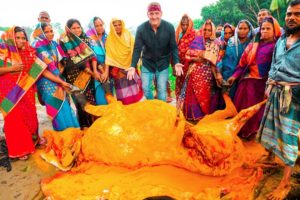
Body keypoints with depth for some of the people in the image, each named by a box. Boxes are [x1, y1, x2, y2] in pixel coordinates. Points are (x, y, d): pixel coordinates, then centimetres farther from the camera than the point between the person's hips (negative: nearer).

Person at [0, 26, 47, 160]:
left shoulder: (29, 52, 5)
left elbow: (40, 70, 4)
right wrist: (11, 68, -20)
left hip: (26, 90, 4)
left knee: (30, 117, 9)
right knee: (15, 119, 4)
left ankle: (31, 143, 29)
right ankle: (19, 149, 18)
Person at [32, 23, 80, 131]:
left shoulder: (54, 44, 6)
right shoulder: (38, 47, -12)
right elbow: (42, 70, -14)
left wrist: (62, 81, -2)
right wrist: (61, 82, -17)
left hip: (59, 80, 6)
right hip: (47, 82, -6)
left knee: (66, 108, 7)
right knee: (59, 111, -9)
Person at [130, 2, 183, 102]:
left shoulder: (169, 27, -14)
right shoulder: (141, 28, -15)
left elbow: (173, 47, -8)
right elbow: (137, 49, -14)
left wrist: (176, 62, -23)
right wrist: (133, 66, -24)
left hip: (163, 64, 0)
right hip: (147, 63, 1)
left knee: (162, 90, 3)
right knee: (145, 89, 5)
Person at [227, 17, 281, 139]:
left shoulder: (277, 46, -2)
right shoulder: (252, 45, 13)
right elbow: (243, 62, 10)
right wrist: (235, 76, 1)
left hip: (263, 83, -4)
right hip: (247, 82, 5)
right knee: (243, 107, 10)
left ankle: (253, 133, 21)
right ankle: (240, 131, 26)